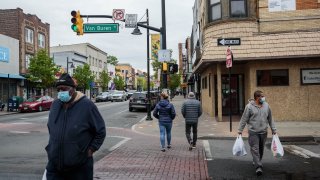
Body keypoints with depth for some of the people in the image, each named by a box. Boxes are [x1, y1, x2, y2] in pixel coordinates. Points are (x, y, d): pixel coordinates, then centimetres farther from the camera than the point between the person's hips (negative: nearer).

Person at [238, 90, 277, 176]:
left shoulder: (266, 106, 7)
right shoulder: (249, 106, -8)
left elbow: (270, 119, 15)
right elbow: (244, 119, -4)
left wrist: (273, 130, 15)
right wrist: (240, 130, -5)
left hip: (263, 132, 5)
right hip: (253, 132, -4)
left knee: (261, 149, 14)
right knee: (255, 149, -8)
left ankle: (256, 162, 35)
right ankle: (258, 167, -8)